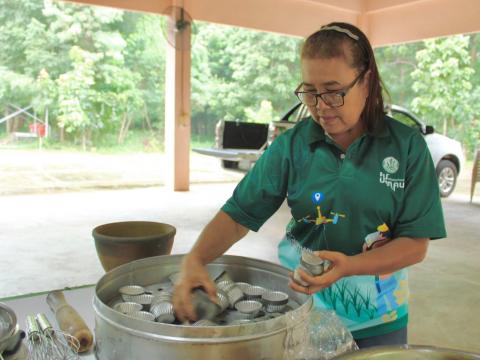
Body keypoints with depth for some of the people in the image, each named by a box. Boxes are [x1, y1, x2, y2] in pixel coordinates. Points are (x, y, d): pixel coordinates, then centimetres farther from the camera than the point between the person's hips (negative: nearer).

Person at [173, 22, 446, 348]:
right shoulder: (291, 145, -9)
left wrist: (349, 266, -27)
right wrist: (195, 260, -26)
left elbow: (416, 244, -11)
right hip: (301, 305, 1)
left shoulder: (407, 146, -11)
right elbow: (239, 214, -8)